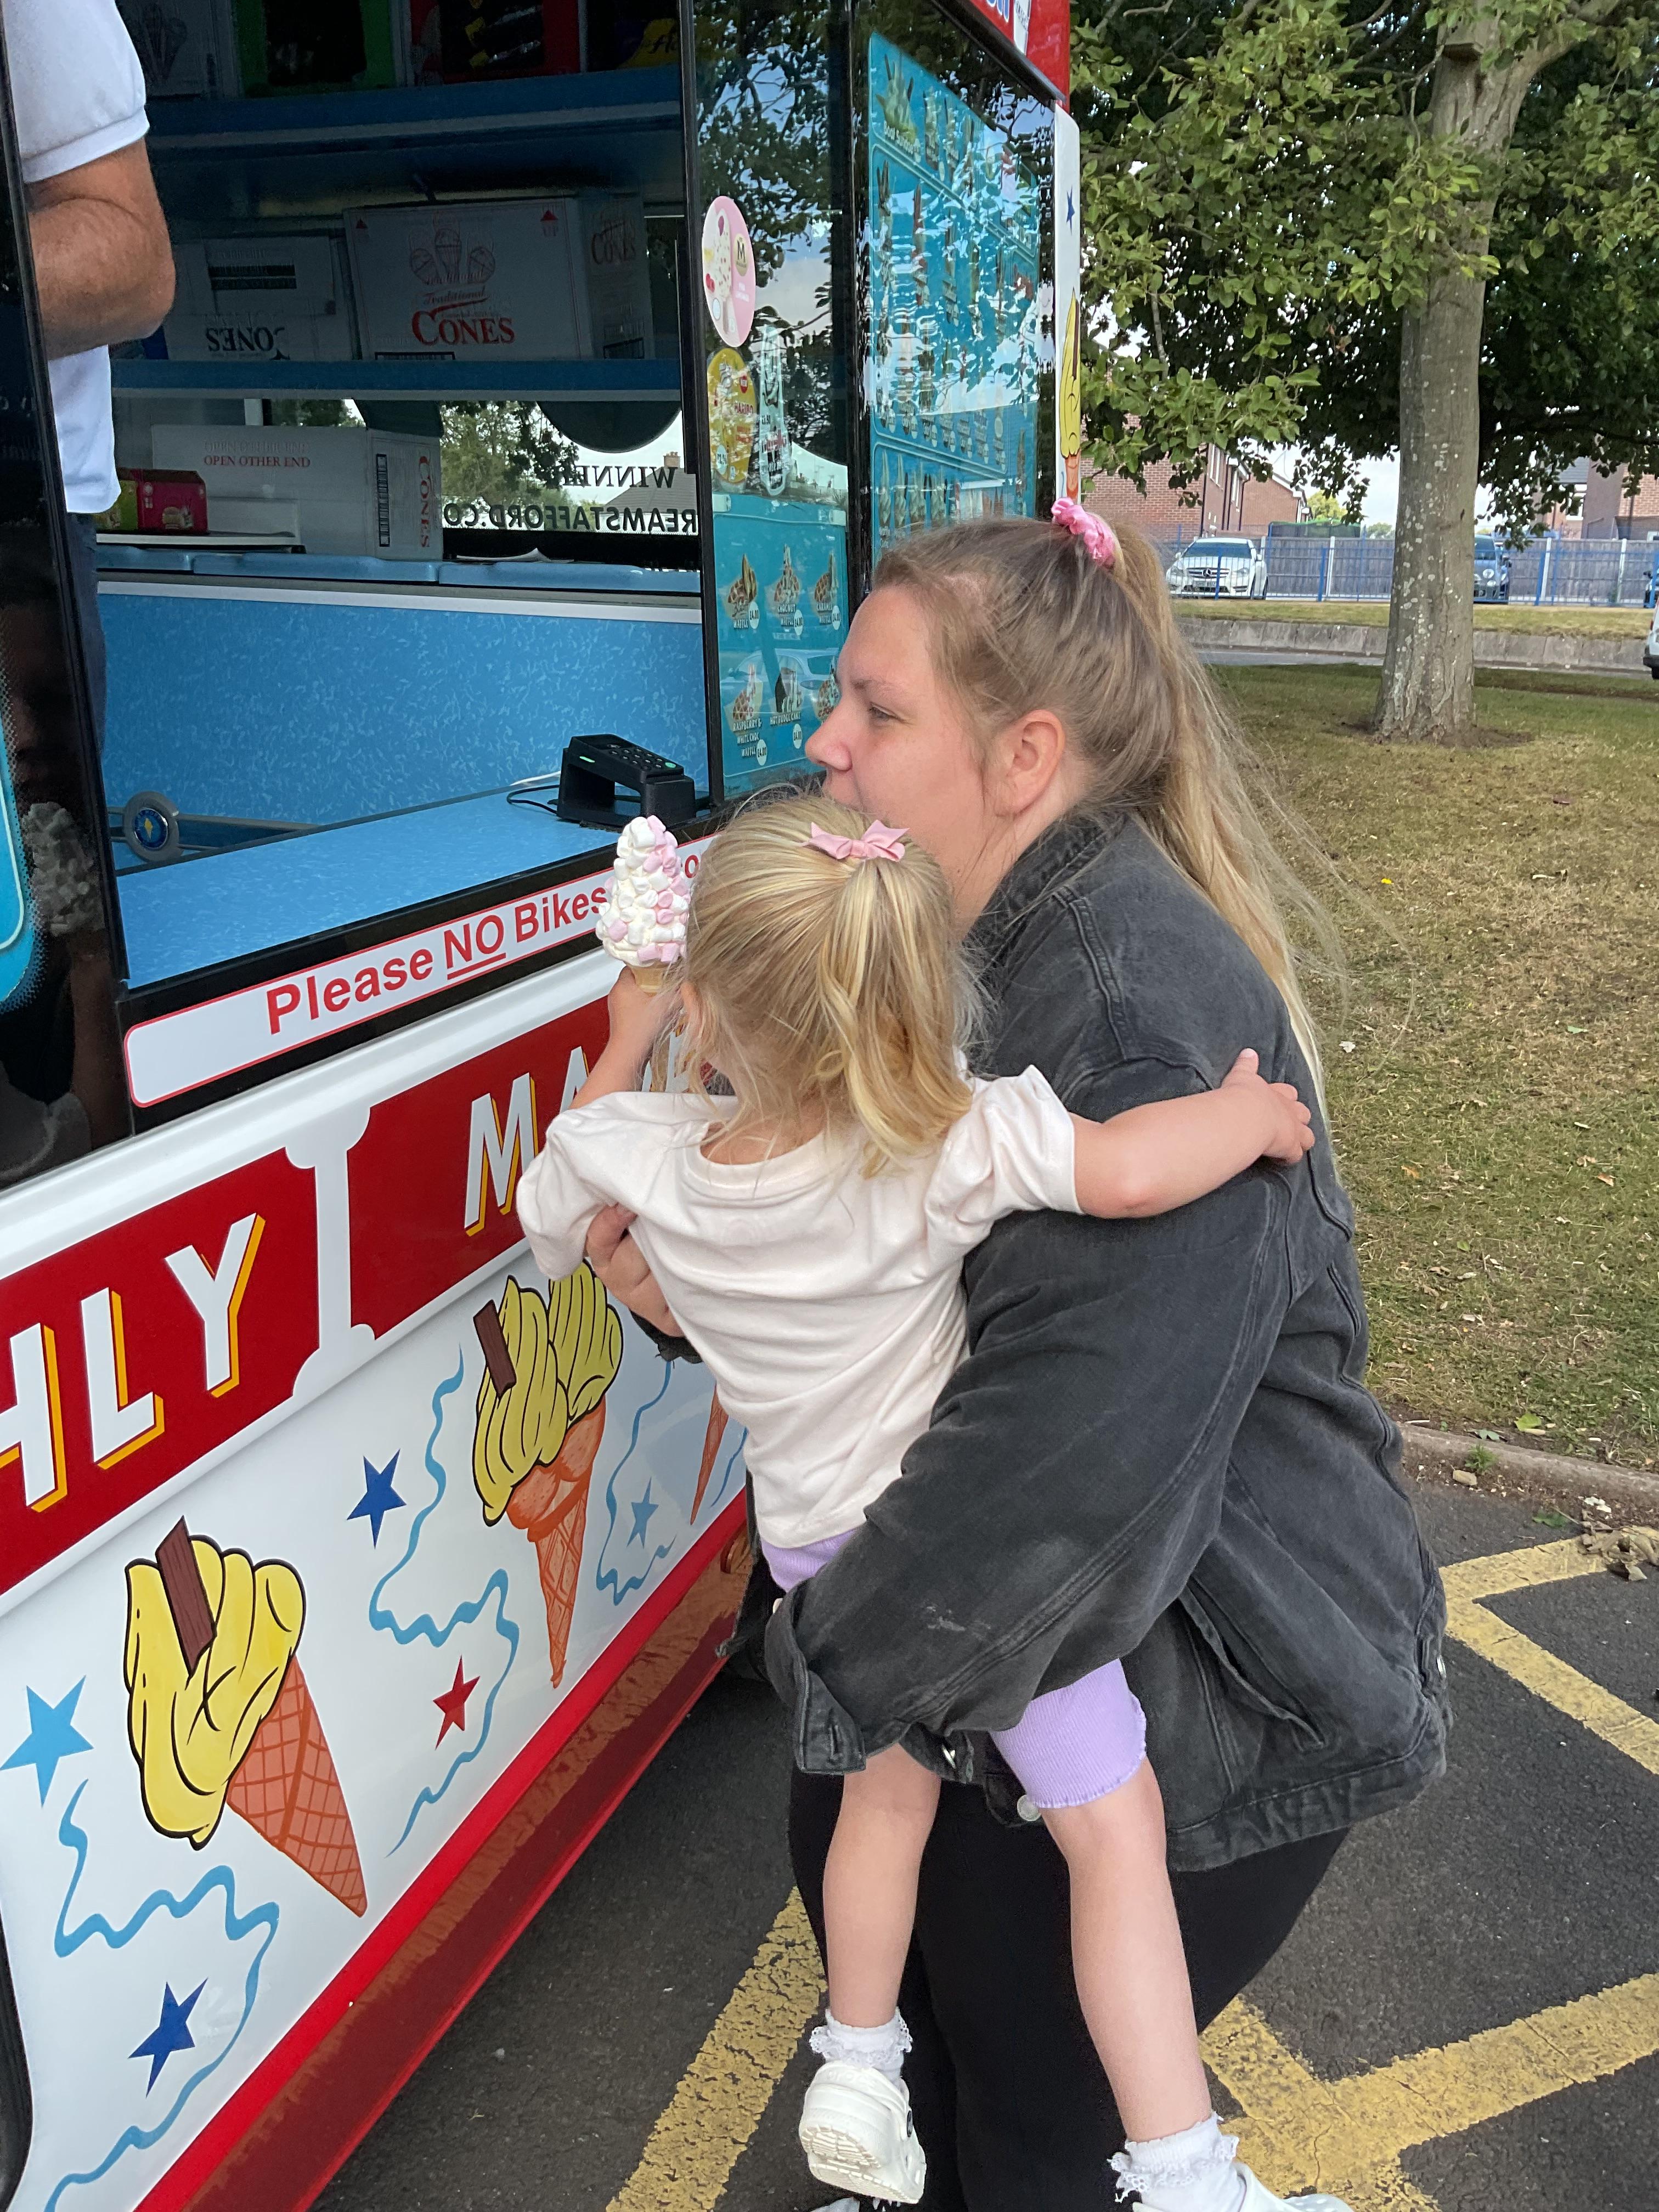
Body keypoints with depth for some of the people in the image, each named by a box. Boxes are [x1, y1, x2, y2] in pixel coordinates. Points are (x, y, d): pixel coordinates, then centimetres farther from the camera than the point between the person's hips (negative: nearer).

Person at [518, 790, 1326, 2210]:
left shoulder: (647, 1153, -16)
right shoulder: (943, 1149, -30)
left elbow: (561, 1184, 7)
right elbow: (1131, 1171, -43)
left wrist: (625, 1041, 18)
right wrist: (1249, 1114, -21)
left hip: (823, 1546, 6)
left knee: (889, 1787, 29)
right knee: (1113, 1825, 9)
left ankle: (857, 2072, 45)